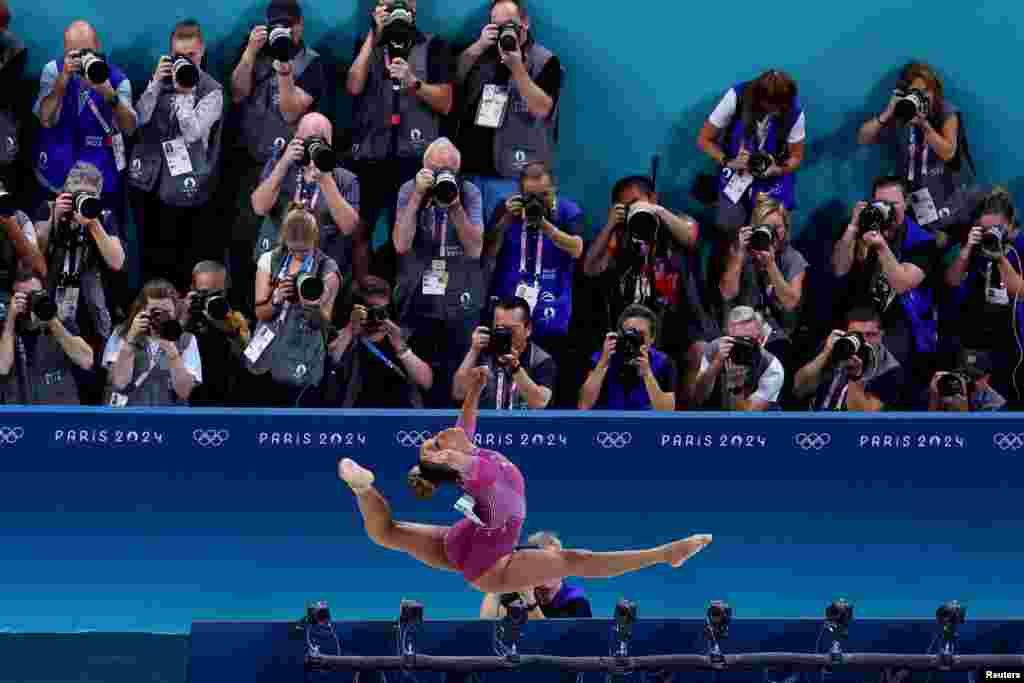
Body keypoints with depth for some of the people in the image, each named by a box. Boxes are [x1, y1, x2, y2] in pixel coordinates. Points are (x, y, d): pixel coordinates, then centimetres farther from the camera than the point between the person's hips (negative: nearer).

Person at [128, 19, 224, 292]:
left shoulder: (211, 91, -3)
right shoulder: (164, 78, 9)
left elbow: (192, 133, -13)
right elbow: (141, 118, -1)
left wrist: (184, 93, -18)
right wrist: (156, 82, -9)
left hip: (182, 183, -4)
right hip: (147, 178, 4)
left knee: (179, 261, -3)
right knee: (149, 253, 9)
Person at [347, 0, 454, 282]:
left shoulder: (434, 46, 8)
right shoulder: (367, 44, 15)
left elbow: (445, 104, 4)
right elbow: (354, 87, -3)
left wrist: (412, 82, -12)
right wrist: (375, 35, -3)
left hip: (414, 157, -2)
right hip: (369, 155, 2)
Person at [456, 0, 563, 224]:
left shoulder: (544, 62, -1)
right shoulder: (482, 54, 16)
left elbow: (541, 109, -13)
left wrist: (517, 68, -20)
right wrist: (479, 45, -9)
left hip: (512, 173, -5)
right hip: (471, 166, 5)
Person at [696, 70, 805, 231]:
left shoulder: (794, 112, -19)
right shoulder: (736, 97, -21)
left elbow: (796, 157, -2)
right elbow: (704, 140, -10)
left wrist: (778, 170, -24)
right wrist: (728, 162, -26)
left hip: (773, 181, 0)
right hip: (736, 177, 0)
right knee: (729, 229, -14)